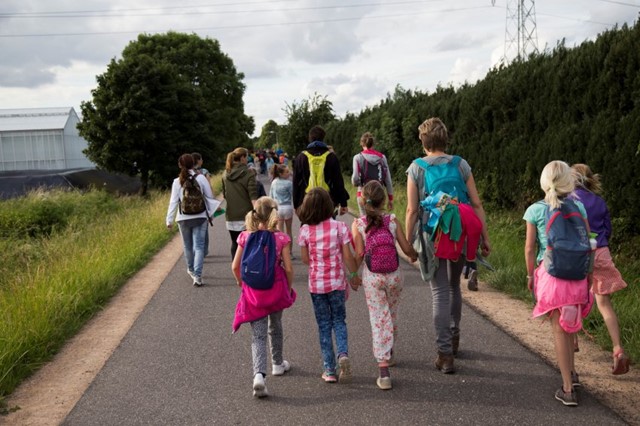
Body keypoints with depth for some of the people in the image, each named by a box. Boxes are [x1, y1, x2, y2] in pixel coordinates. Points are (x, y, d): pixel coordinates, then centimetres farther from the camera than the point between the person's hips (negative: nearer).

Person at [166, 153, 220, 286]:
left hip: (183, 218, 1)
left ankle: (191, 269, 38)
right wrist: (211, 213, 11)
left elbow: (173, 202, -5)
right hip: (200, 217, -1)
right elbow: (210, 197, -2)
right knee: (199, 246, -1)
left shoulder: (177, 182, -5)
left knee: (188, 245, 18)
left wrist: (169, 219, -1)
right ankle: (197, 275, -13)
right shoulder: (201, 178, -6)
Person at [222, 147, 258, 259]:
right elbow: (253, 196, -16)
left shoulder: (226, 174, 8)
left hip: (231, 216, 5)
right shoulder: (248, 173, -9)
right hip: (245, 215, -5)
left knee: (235, 243, 13)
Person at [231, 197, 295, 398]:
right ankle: (278, 364, 43)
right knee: (275, 328, 24)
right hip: (276, 290, 0)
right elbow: (288, 268, -11)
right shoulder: (281, 238, -11)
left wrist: (241, 282, 16)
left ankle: (259, 374, -15)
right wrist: (289, 287, 6)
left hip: (253, 292, 0)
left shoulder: (245, 237, -5)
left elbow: (235, 266, -2)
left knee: (258, 335, 3)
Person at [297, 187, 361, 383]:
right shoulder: (339, 227, -10)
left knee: (324, 325, 11)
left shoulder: (305, 230, -8)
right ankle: (343, 354, -9)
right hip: (337, 282, 0)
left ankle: (329, 370, 13)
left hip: (316, 284, 0)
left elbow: (305, 259, -2)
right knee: (339, 321, 16)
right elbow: (348, 256, -8)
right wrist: (354, 275, 6)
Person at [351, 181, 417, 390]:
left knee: (378, 319, 2)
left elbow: (359, 254, -11)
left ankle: (384, 372, -3)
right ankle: (389, 354, 43)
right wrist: (414, 256, 20)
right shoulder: (393, 220, -4)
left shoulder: (358, 224, -8)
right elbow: (407, 249, -1)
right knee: (392, 316, 21)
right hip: (393, 274, 2)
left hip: (371, 276, -1)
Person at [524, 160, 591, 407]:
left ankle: (568, 389, 8)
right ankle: (572, 372, 34)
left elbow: (530, 248, -5)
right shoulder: (578, 207, 0)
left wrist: (530, 275, 8)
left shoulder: (536, 210, -7)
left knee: (559, 329, 4)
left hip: (550, 273, -3)